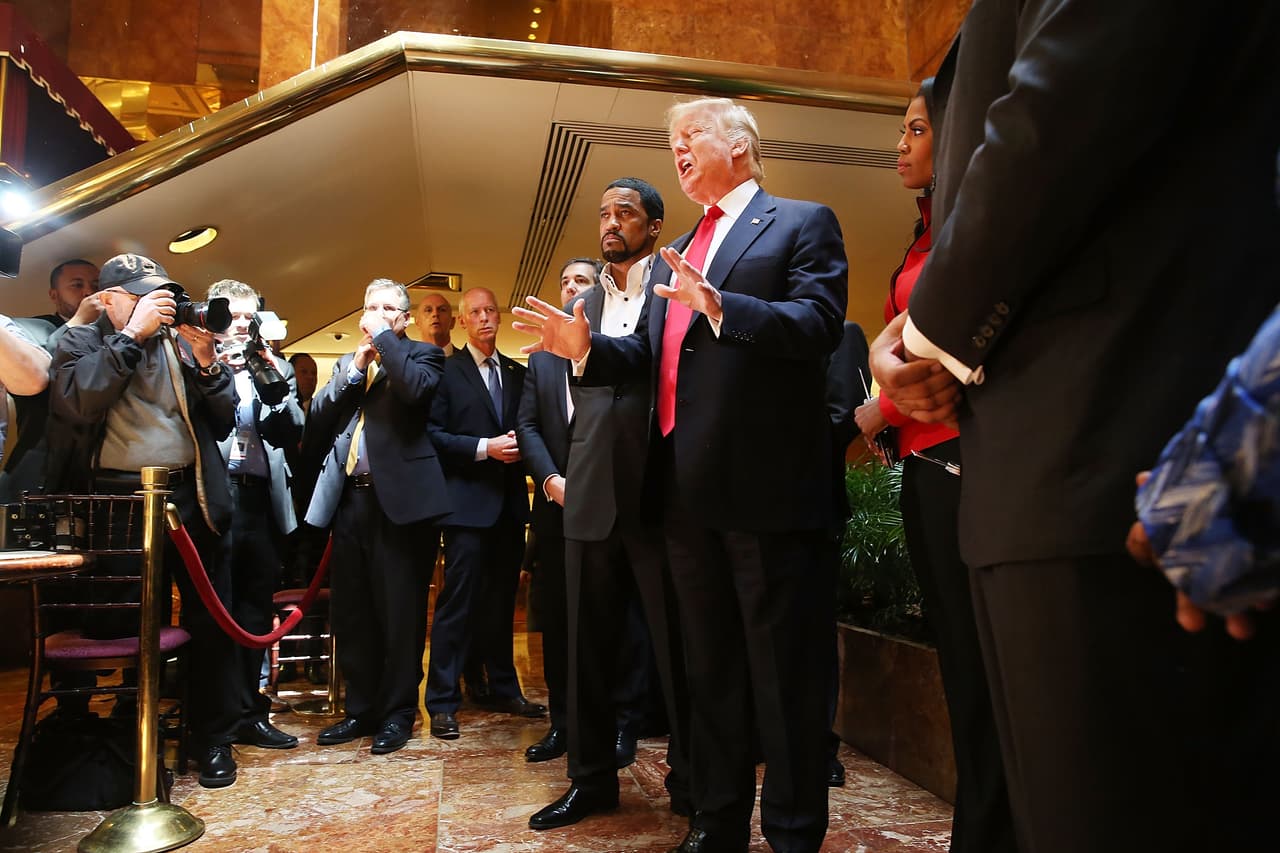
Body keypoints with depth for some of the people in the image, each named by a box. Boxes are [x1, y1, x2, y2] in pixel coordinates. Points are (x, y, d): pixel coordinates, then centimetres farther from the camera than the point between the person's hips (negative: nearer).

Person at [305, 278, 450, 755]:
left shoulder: (422, 355, 5)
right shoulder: (347, 363, 20)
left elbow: (416, 388, -19)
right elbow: (318, 421, 8)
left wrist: (383, 336, -8)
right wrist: (354, 369, -2)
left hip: (396, 497, -5)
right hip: (349, 499, 6)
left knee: (398, 612, 1)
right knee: (350, 612, 11)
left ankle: (397, 712, 14)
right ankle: (361, 710, 24)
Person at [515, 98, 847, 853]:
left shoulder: (803, 223, 2)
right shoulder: (674, 257, 22)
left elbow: (821, 324, -14)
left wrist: (721, 308, -26)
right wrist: (587, 348, 5)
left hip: (765, 481, -7)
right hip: (688, 488, 7)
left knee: (783, 668, 2)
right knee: (710, 667, 15)